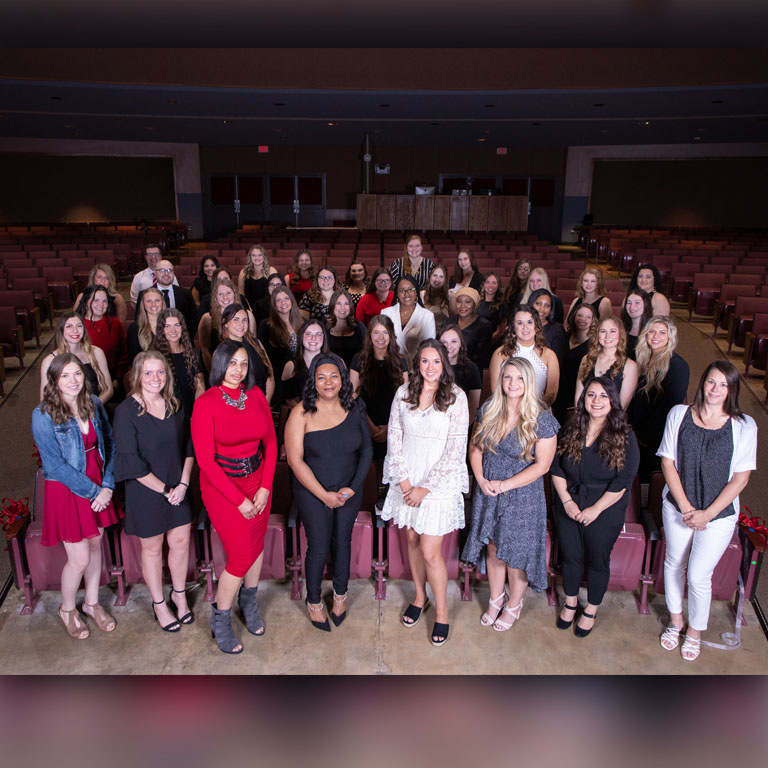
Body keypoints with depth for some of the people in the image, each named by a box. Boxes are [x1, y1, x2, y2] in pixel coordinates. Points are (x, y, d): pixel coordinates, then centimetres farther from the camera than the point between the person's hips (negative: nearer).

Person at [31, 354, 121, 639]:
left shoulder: (93, 403, -2)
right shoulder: (43, 415, -17)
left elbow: (109, 444, 2)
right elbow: (56, 465, -17)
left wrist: (107, 486, -8)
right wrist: (93, 491, -15)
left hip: (99, 488, 5)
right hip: (67, 491, -5)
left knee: (95, 545, 17)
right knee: (79, 558, 3)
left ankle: (92, 602, 39)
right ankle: (67, 609, 32)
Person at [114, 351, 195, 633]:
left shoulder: (174, 405, 0)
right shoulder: (126, 411, -16)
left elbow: (188, 446, 3)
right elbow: (131, 462, -17)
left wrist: (183, 483, -8)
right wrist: (164, 489, -14)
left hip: (178, 488, 4)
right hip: (145, 491, -4)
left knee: (181, 541, 13)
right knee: (152, 548, 12)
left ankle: (179, 594, 36)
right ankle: (159, 604, 32)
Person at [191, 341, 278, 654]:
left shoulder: (256, 395, -1)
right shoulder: (206, 403, -14)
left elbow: (271, 442, 4)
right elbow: (205, 459, -15)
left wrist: (265, 488, -5)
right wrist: (239, 500, -14)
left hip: (258, 480, 5)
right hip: (221, 485, -4)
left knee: (256, 544, 14)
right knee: (241, 555, -3)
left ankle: (249, 603, 41)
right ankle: (220, 621, 21)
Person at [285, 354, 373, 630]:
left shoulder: (354, 409, -5)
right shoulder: (302, 413, -15)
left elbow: (366, 450, 0)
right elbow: (295, 459, -15)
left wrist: (353, 487, -10)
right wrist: (324, 495, -16)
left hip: (349, 492, 3)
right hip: (312, 493, -3)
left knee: (342, 542, 17)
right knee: (319, 549, 6)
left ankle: (340, 595, 41)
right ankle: (314, 601, 32)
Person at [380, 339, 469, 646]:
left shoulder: (456, 397, -9)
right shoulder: (403, 393, 1)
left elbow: (455, 450, -11)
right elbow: (394, 437, 2)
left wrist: (426, 488, -12)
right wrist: (404, 482, -6)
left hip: (440, 482, -4)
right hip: (406, 480, 4)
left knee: (430, 552, -3)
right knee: (412, 540, 15)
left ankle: (441, 612, 19)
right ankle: (419, 596, 38)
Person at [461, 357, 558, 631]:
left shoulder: (542, 419, -14)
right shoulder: (489, 410, -1)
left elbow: (542, 465, -14)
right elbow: (475, 447, 6)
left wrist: (505, 485, -17)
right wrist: (481, 480, -9)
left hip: (522, 497, -4)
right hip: (488, 493, 4)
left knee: (516, 552, 9)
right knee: (493, 549, 16)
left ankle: (514, 606, 34)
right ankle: (496, 599, 39)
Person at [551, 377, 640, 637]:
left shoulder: (624, 437, -12)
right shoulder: (570, 430, -2)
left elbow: (623, 482, -14)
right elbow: (556, 468, 1)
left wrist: (596, 509, -16)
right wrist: (567, 500, -10)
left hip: (605, 511, -3)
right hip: (569, 506, 3)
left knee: (597, 560, 12)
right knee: (570, 556, 15)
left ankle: (591, 610, 34)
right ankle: (570, 602, 39)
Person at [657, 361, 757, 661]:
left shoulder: (744, 426, -10)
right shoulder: (679, 414, -6)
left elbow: (740, 478, -7)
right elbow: (668, 462, -4)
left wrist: (707, 513, -12)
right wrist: (685, 508, -10)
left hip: (719, 515, -2)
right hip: (677, 507, 2)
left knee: (699, 576, 4)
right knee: (674, 564, 16)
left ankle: (695, 630, 31)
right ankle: (675, 619, 40)